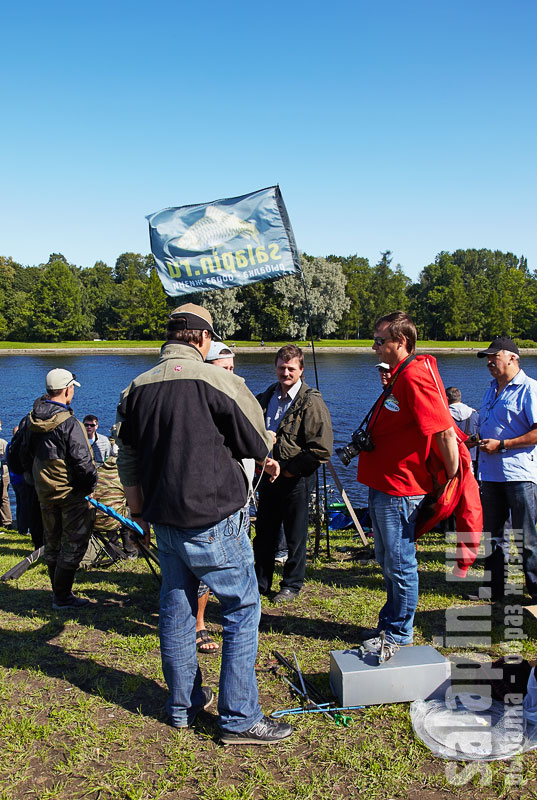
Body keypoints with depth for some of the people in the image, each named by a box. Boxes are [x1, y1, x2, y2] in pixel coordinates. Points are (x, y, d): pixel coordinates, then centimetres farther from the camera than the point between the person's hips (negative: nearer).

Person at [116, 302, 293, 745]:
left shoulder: (137, 388, 5)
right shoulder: (217, 380, -13)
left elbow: (128, 461, 14)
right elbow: (257, 444, -5)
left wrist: (139, 511, 25)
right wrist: (266, 452, 18)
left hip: (163, 520, 7)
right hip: (212, 519, -6)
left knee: (176, 608, 17)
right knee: (243, 609, 5)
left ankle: (183, 704, 30)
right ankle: (240, 718, 9)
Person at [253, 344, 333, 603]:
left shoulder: (311, 402, -14)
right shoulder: (268, 395, 6)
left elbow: (322, 449, -18)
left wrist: (290, 470, -14)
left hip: (296, 478, -6)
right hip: (268, 474, 6)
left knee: (295, 536, 8)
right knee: (263, 532, 15)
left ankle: (292, 584, 25)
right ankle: (261, 582, 31)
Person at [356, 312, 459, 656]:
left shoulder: (416, 377, -20)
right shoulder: (400, 376, 13)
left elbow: (445, 432, -24)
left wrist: (453, 478, -20)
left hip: (400, 490, -11)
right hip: (384, 485, 11)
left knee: (400, 564, 3)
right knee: (388, 562, 20)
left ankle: (398, 636, 17)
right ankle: (390, 623, 34)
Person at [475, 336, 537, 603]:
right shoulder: (491, 390, 18)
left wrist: (501, 445, -17)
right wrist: (476, 439, 7)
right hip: (491, 474, 8)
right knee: (493, 534, 14)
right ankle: (494, 587, 24)